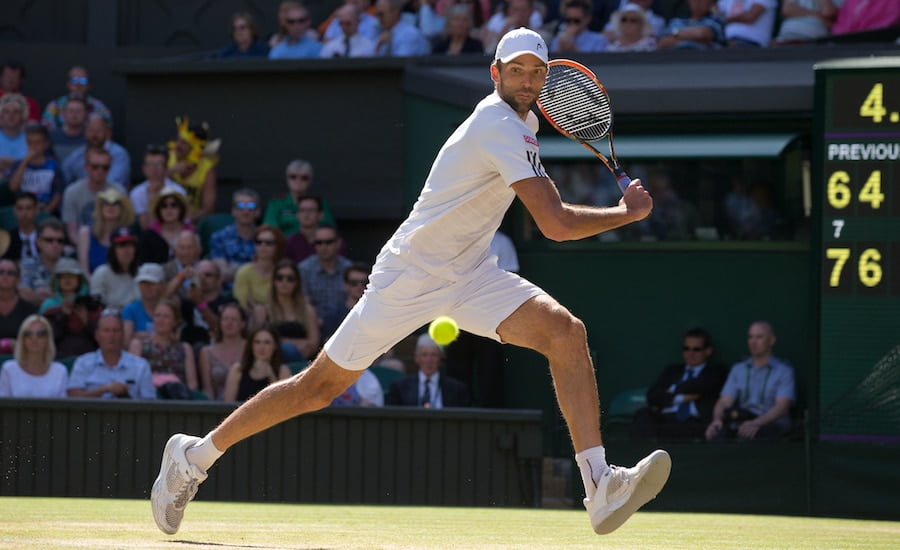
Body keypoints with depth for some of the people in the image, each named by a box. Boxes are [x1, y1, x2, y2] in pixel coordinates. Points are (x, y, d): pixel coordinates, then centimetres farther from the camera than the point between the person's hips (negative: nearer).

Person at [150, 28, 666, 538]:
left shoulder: (523, 120, 7)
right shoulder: (501, 129, -24)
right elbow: (557, 225, -29)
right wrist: (627, 212, -15)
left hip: (469, 275, 8)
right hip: (410, 276, -8)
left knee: (566, 332, -15)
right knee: (321, 386, 1)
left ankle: (600, 485, -21)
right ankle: (194, 455, 19)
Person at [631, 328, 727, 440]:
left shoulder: (715, 372, 18)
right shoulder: (672, 370, 28)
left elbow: (697, 386, -4)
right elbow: (652, 396, 13)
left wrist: (673, 391, 10)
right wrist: (678, 398, -2)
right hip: (666, 419, 3)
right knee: (643, 413, -29)